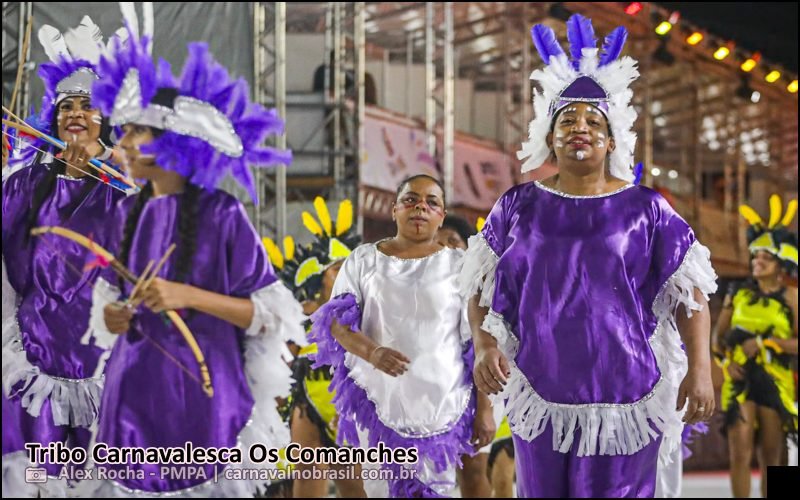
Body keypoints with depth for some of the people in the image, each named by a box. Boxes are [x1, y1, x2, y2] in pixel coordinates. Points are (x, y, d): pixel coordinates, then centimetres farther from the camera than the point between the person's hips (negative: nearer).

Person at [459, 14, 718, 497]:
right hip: (541, 397, 2)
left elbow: (690, 292, -1)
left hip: (624, 398, -2)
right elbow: (481, 288, 7)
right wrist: (485, 347, -10)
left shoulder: (645, 209, -1)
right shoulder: (520, 207, 4)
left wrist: (700, 368, -12)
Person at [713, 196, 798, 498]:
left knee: (771, 458, 7)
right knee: (740, 453, -7)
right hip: (740, 379, 1)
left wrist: (766, 343, -17)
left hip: (774, 380, -1)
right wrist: (726, 361, -4)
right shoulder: (738, 293, 7)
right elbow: (718, 337, 12)